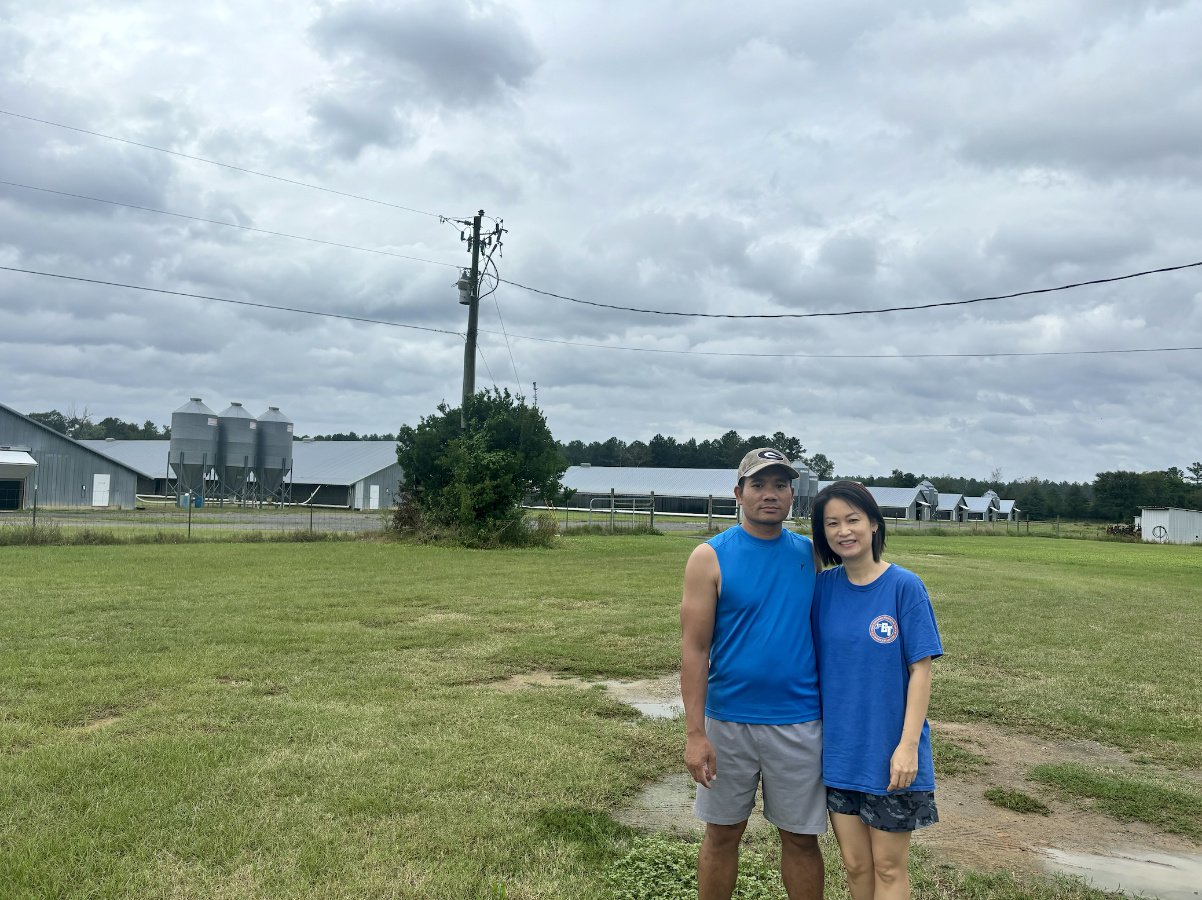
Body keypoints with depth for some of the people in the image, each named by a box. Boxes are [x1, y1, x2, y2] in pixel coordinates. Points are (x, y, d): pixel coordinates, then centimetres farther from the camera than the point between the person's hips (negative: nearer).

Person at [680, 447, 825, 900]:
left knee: (801, 838, 11)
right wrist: (695, 733, -14)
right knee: (722, 834, 13)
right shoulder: (710, 558, -7)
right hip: (728, 721, -2)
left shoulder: (810, 554, 2)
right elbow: (694, 649, -9)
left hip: (799, 723, 2)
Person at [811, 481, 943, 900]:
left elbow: (920, 669, -10)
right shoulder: (823, 587, -1)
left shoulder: (904, 586, -11)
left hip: (889, 752, -3)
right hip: (837, 750, 3)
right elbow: (812, 661, 6)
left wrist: (908, 745, -15)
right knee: (855, 865, 14)